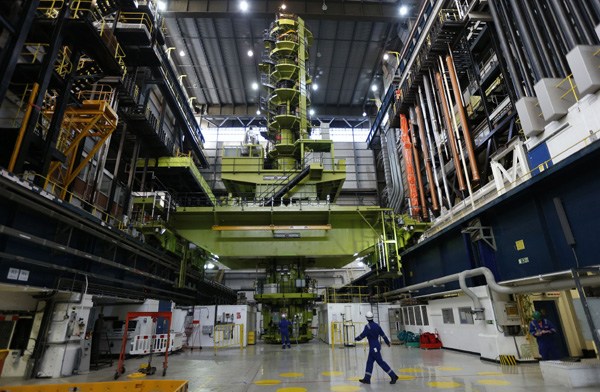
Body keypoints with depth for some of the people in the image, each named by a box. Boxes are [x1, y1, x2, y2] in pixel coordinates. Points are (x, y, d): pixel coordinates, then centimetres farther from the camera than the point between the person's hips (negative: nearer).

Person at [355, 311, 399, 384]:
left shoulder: (368, 326, -18)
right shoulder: (376, 325, 5)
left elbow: (363, 335, -16)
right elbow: (383, 334, 12)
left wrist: (356, 338, 2)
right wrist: (387, 342, 25)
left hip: (374, 347, -9)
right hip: (377, 345, 9)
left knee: (381, 362, -2)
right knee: (369, 362, 12)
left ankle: (393, 376, 1)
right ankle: (367, 379, 16)